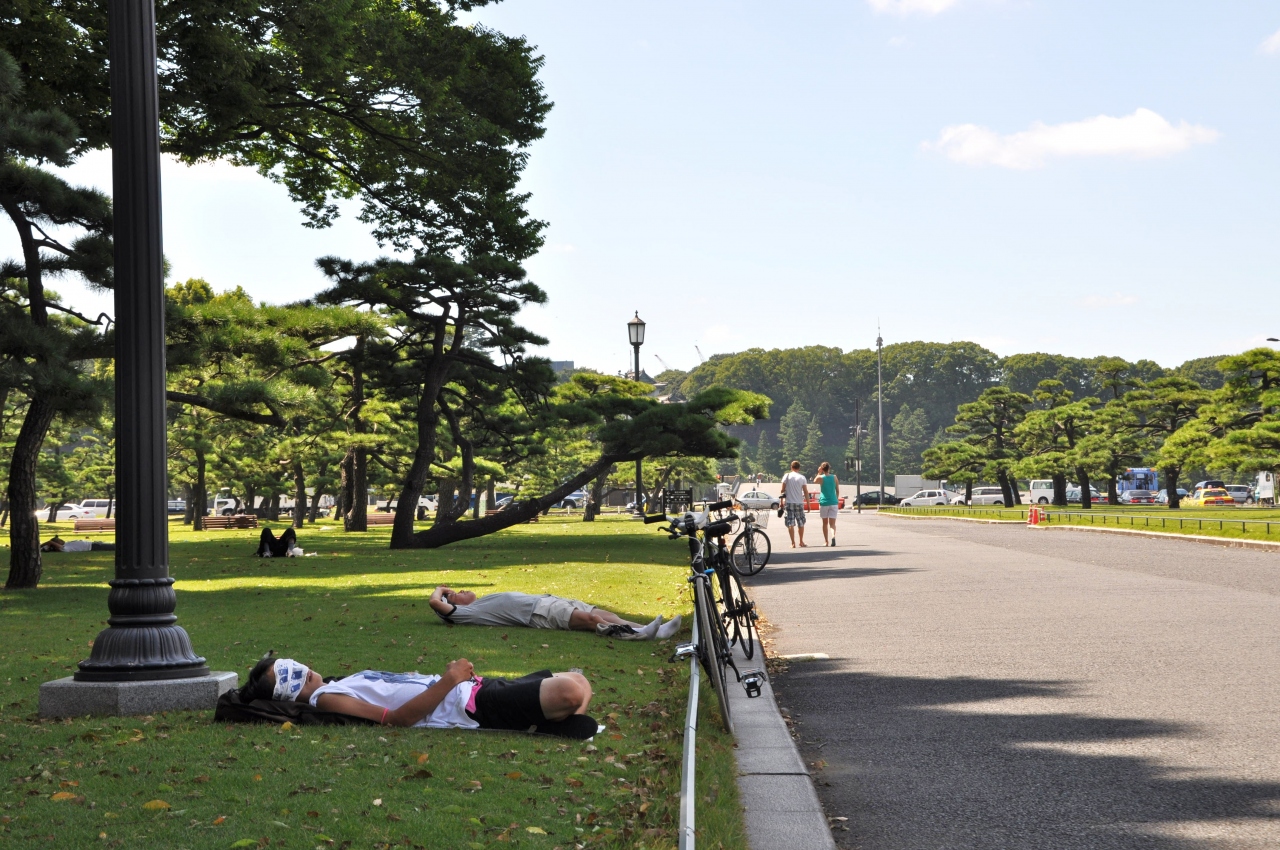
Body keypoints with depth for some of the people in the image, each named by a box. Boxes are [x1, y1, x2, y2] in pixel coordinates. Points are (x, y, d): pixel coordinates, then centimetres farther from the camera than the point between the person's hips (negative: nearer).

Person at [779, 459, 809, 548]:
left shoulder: (787, 476, 0)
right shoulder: (802, 478, 0)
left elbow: (782, 490, -1)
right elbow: (806, 492, -2)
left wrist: (782, 502, 7)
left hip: (789, 503, -1)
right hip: (799, 503, 1)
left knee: (790, 523, 0)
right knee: (801, 523, 14)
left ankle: (793, 543, -5)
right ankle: (801, 542, 20)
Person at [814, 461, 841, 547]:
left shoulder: (820, 478, -5)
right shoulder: (834, 477, 1)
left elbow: (815, 481, 18)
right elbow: (838, 491, 6)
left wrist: (819, 473, 15)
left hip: (824, 502, -1)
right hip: (833, 502, 1)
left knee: (825, 523, 13)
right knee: (832, 523, -2)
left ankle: (826, 541, 16)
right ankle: (833, 536, -30)